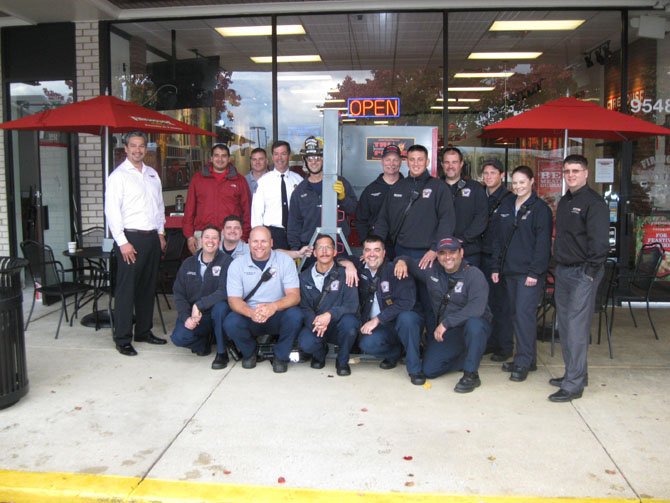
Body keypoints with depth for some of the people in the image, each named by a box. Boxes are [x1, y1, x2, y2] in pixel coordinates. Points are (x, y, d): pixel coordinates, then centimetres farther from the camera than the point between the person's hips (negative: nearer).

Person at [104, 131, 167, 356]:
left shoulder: (152, 174, 15)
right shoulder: (118, 175, -5)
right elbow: (112, 210, -11)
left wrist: (161, 232, 14)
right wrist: (122, 242, -15)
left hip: (152, 237, 6)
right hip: (130, 237, -6)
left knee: (148, 287, 12)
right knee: (126, 289, -4)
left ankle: (144, 331, 23)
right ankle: (123, 339, 4)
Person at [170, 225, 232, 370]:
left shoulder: (226, 261, -9)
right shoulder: (188, 264, 5)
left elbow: (224, 292, -21)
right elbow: (178, 293, 1)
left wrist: (199, 305, -27)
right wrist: (185, 317, -14)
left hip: (215, 313, -3)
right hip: (192, 314, 3)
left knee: (220, 307, -36)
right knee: (178, 338, -23)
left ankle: (222, 353, -14)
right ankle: (204, 341, 14)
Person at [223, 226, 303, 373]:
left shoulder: (285, 261, -6)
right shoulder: (237, 265, -3)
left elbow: (294, 296, -13)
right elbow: (233, 299, -9)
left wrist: (274, 306, -35)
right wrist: (251, 312, -32)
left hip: (277, 317, -1)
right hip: (249, 317, 1)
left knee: (295, 315, -31)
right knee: (230, 323, -29)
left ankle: (281, 356, -3)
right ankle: (249, 353, 5)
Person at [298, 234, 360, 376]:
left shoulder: (344, 274, -7)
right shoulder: (305, 277, 3)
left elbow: (352, 305, -16)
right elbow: (304, 307, -3)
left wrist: (330, 314, -34)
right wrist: (314, 321, -25)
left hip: (338, 325, -1)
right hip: (314, 325, 1)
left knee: (349, 321, -35)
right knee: (305, 343, -31)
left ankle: (342, 361, -5)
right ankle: (320, 353, 12)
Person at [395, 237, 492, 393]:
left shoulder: (474, 275, -18)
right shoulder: (432, 271, -1)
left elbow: (477, 308, -32)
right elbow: (410, 263, 15)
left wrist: (446, 323, -32)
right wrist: (402, 261, -11)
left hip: (475, 327, -5)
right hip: (446, 332, 5)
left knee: (473, 323, -40)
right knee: (429, 370, -4)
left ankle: (471, 374, -21)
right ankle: (463, 357, 23)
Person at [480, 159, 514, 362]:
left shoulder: (509, 199, -8)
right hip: (484, 255, 6)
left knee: (502, 303, 0)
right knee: (487, 301, 10)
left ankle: (505, 346, 11)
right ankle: (491, 342, 22)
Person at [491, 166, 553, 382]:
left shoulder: (541, 209, -5)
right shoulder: (505, 206, 14)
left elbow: (543, 243, -11)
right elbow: (498, 239, 16)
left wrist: (535, 272, -16)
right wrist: (496, 267, 11)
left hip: (530, 273, -7)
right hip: (510, 271, 7)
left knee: (524, 313, -11)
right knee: (516, 314, 10)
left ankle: (523, 362, -5)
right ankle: (528, 359, 20)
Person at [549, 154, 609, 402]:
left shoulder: (594, 202, -10)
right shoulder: (564, 201, 16)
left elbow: (600, 240, -16)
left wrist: (591, 270, -17)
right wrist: (558, 264, 14)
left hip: (583, 273, -9)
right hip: (563, 271, 9)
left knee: (576, 327, -9)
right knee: (565, 325, 13)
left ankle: (573, 385, -4)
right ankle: (575, 373, 26)